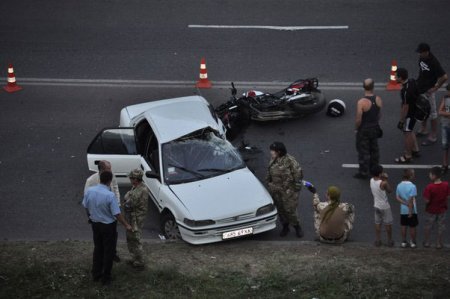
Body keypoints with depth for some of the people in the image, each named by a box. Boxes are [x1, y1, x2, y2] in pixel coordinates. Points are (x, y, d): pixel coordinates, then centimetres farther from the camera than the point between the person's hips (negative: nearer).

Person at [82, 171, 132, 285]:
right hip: (108, 225, -5)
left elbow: (86, 207, 4)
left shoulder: (89, 191, -10)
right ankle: (106, 278, 17)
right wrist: (126, 225, -8)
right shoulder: (110, 195, -27)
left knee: (97, 248, 21)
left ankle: (96, 274, 29)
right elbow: (117, 214, -22)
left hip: (95, 223, 5)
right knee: (108, 251, 9)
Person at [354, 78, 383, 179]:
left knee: (363, 151, 6)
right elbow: (379, 114, 4)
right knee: (374, 149, 22)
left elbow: (359, 119, -22)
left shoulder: (361, 102, -26)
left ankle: (364, 172, 14)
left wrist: (356, 128, -4)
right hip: (375, 128, 6)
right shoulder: (378, 99, -10)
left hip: (364, 129, -6)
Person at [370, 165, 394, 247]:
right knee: (388, 224, 10)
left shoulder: (372, 180, -9)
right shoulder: (383, 183, -27)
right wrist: (386, 179, -11)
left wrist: (383, 179, -6)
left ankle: (377, 241, 21)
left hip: (376, 205, 6)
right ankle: (389, 241, 21)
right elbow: (390, 190, -11)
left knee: (377, 223, 16)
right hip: (385, 206, -6)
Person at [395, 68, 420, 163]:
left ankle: (408, 156, 22)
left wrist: (401, 121, -16)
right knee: (410, 131, 26)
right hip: (415, 110, 9)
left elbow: (405, 107, -27)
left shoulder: (405, 91, -34)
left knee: (407, 133, 7)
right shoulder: (412, 81, -6)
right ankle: (415, 150, 40)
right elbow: (416, 94, 10)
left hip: (409, 114, -9)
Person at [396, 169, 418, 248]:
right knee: (412, 227, 10)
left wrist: (406, 203, -9)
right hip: (411, 210, -5)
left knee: (404, 226, 16)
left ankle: (404, 242, 24)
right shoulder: (412, 186, -23)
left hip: (403, 210, 5)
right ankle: (413, 243, 20)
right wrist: (411, 211, -18)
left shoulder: (399, 185, -4)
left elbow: (398, 198, -3)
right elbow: (411, 200, -23)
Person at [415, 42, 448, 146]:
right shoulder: (422, 58, -2)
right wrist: (419, 80, 13)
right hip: (420, 88, 8)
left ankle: (433, 135, 13)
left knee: (432, 112, 3)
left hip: (429, 91, -8)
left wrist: (436, 87, -20)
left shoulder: (434, 62, -26)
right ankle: (423, 130, 39)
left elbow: (444, 77, -28)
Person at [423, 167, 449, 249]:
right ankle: (439, 243, 29)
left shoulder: (429, 187, -28)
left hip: (431, 210, -2)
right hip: (442, 210, 2)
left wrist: (425, 195, -6)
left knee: (428, 226, 19)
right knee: (441, 227, 19)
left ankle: (427, 242, 33)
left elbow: (426, 201, -23)